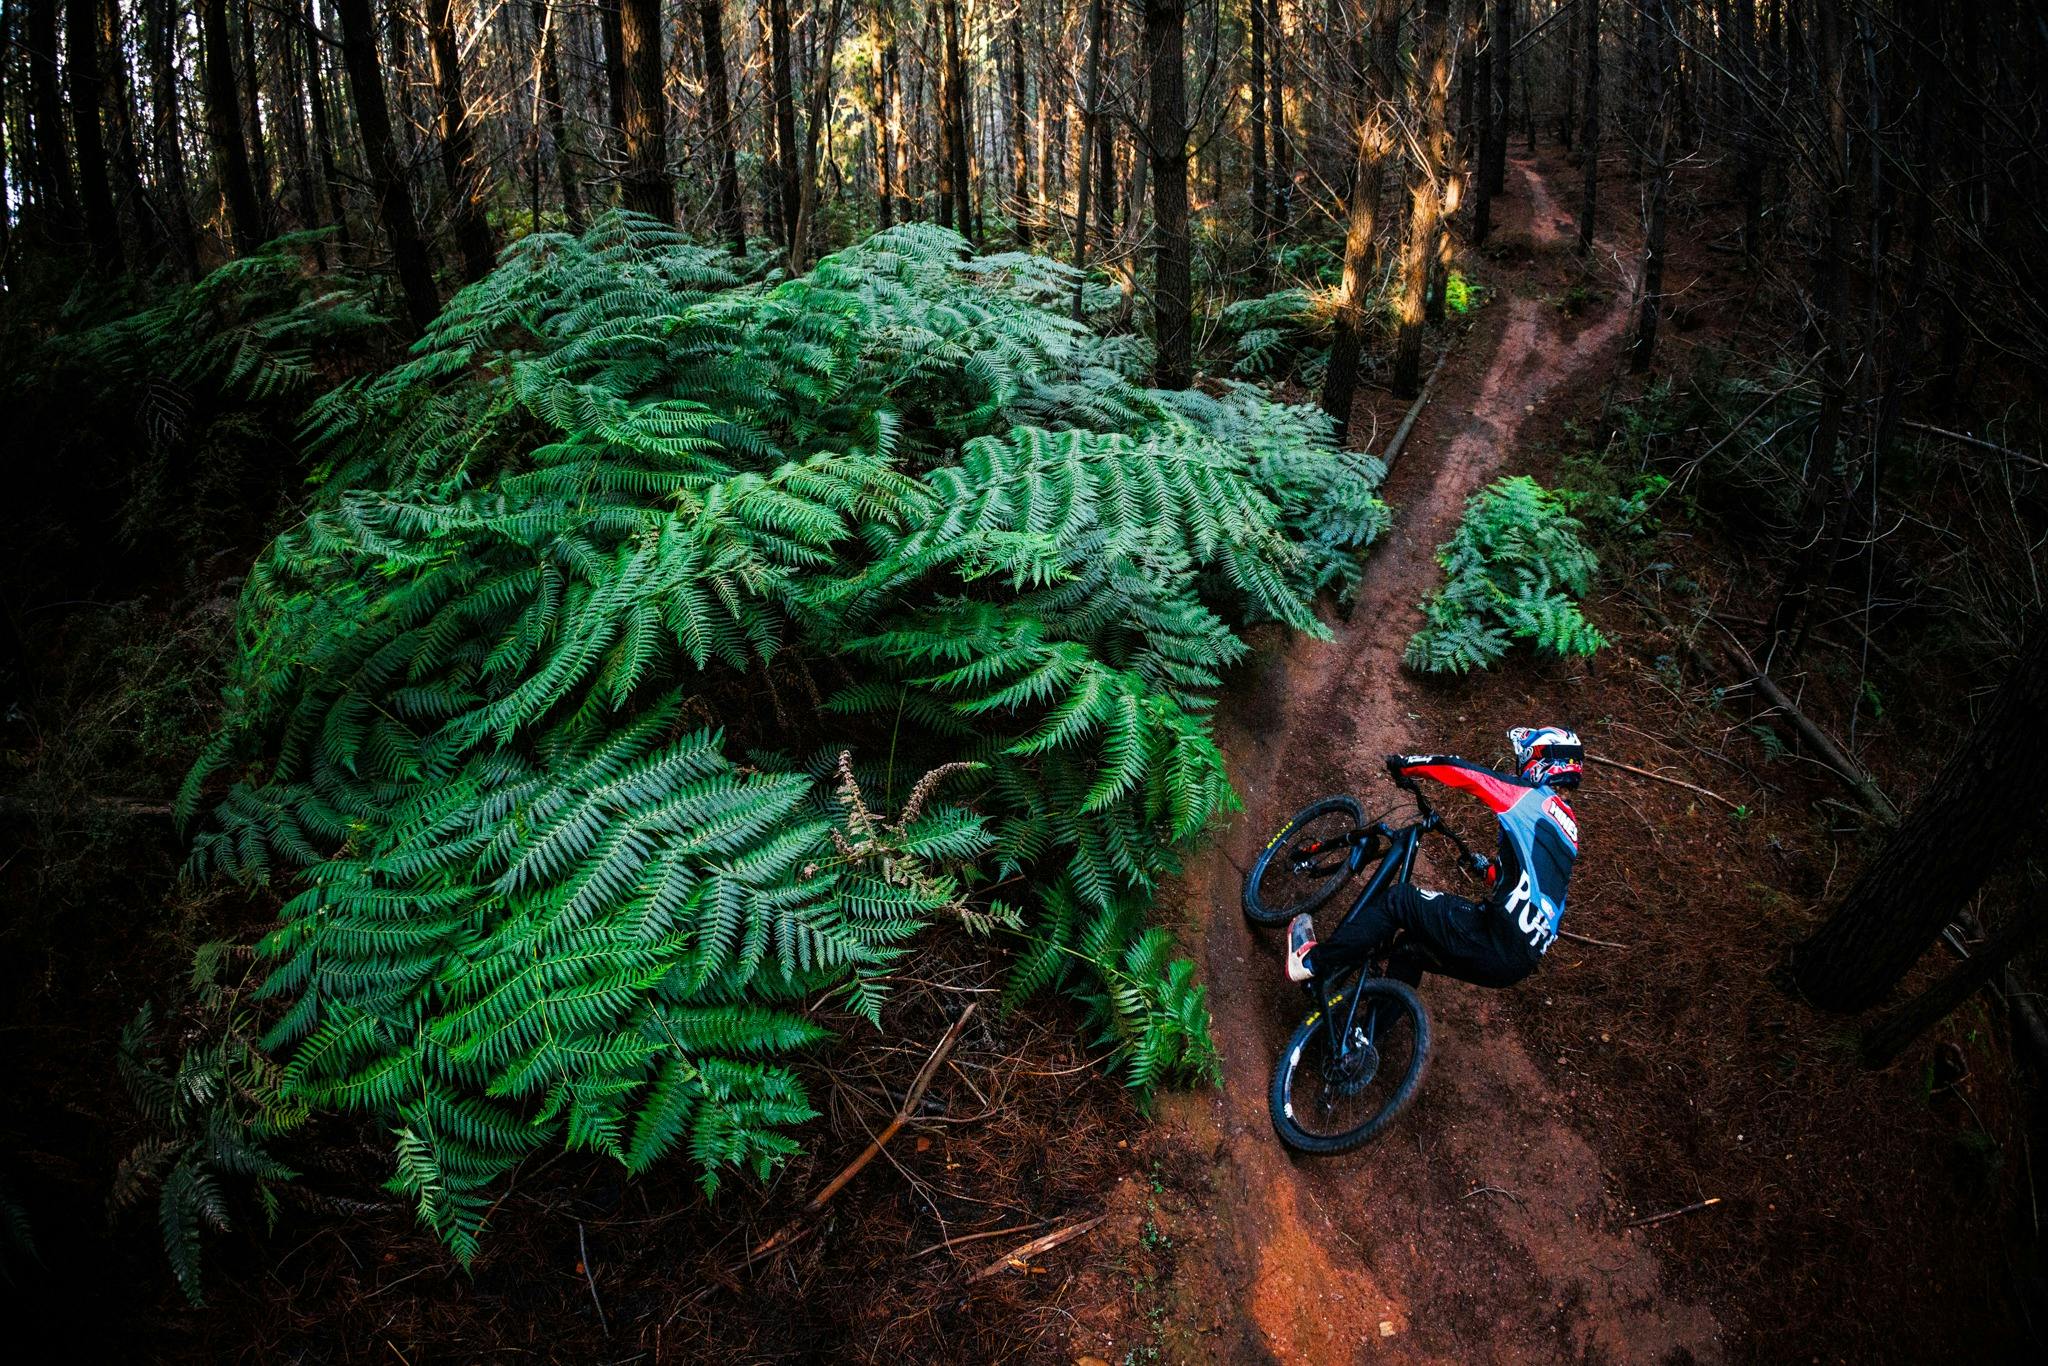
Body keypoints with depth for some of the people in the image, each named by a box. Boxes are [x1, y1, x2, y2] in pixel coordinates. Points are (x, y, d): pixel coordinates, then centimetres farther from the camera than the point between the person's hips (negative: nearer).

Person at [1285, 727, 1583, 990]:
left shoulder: (1532, 798, -1)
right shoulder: (1568, 826, 23)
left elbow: (1457, 770, -5)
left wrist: (1405, 764, 11)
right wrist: (1486, 866, 56)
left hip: (1497, 944, -9)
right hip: (1523, 959, 9)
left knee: (1399, 899, 1)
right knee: (1412, 948, 25)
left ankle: (1311, 961, 1)